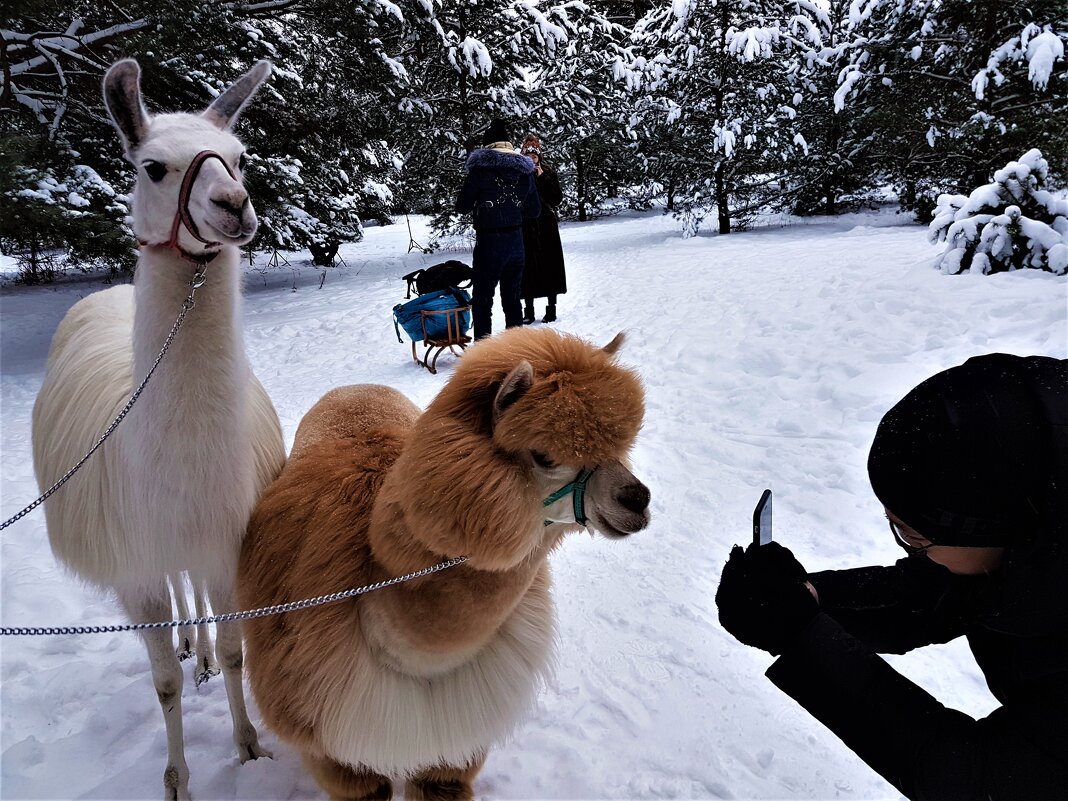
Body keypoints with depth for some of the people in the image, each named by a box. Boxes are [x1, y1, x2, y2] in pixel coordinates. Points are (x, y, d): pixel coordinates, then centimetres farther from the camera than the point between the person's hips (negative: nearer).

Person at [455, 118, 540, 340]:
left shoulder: (481, 168, -9)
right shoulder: (525, 170, 5)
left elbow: (462, 206, -3)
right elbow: (534, 210, 12)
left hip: (488, 242, -5)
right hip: (516, 242, 5)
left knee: (482, 301, 3)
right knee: (512, 300, 15)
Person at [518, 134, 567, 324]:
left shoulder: (549, 173, 4)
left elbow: (558, 198, -6)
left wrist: (542, 178, -11)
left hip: (546, 226, 0)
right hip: (525, 228, 0)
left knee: (549, 267, 3)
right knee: (527, 269, 0)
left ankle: (551, 308, 12)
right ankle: (528, 310, 8)